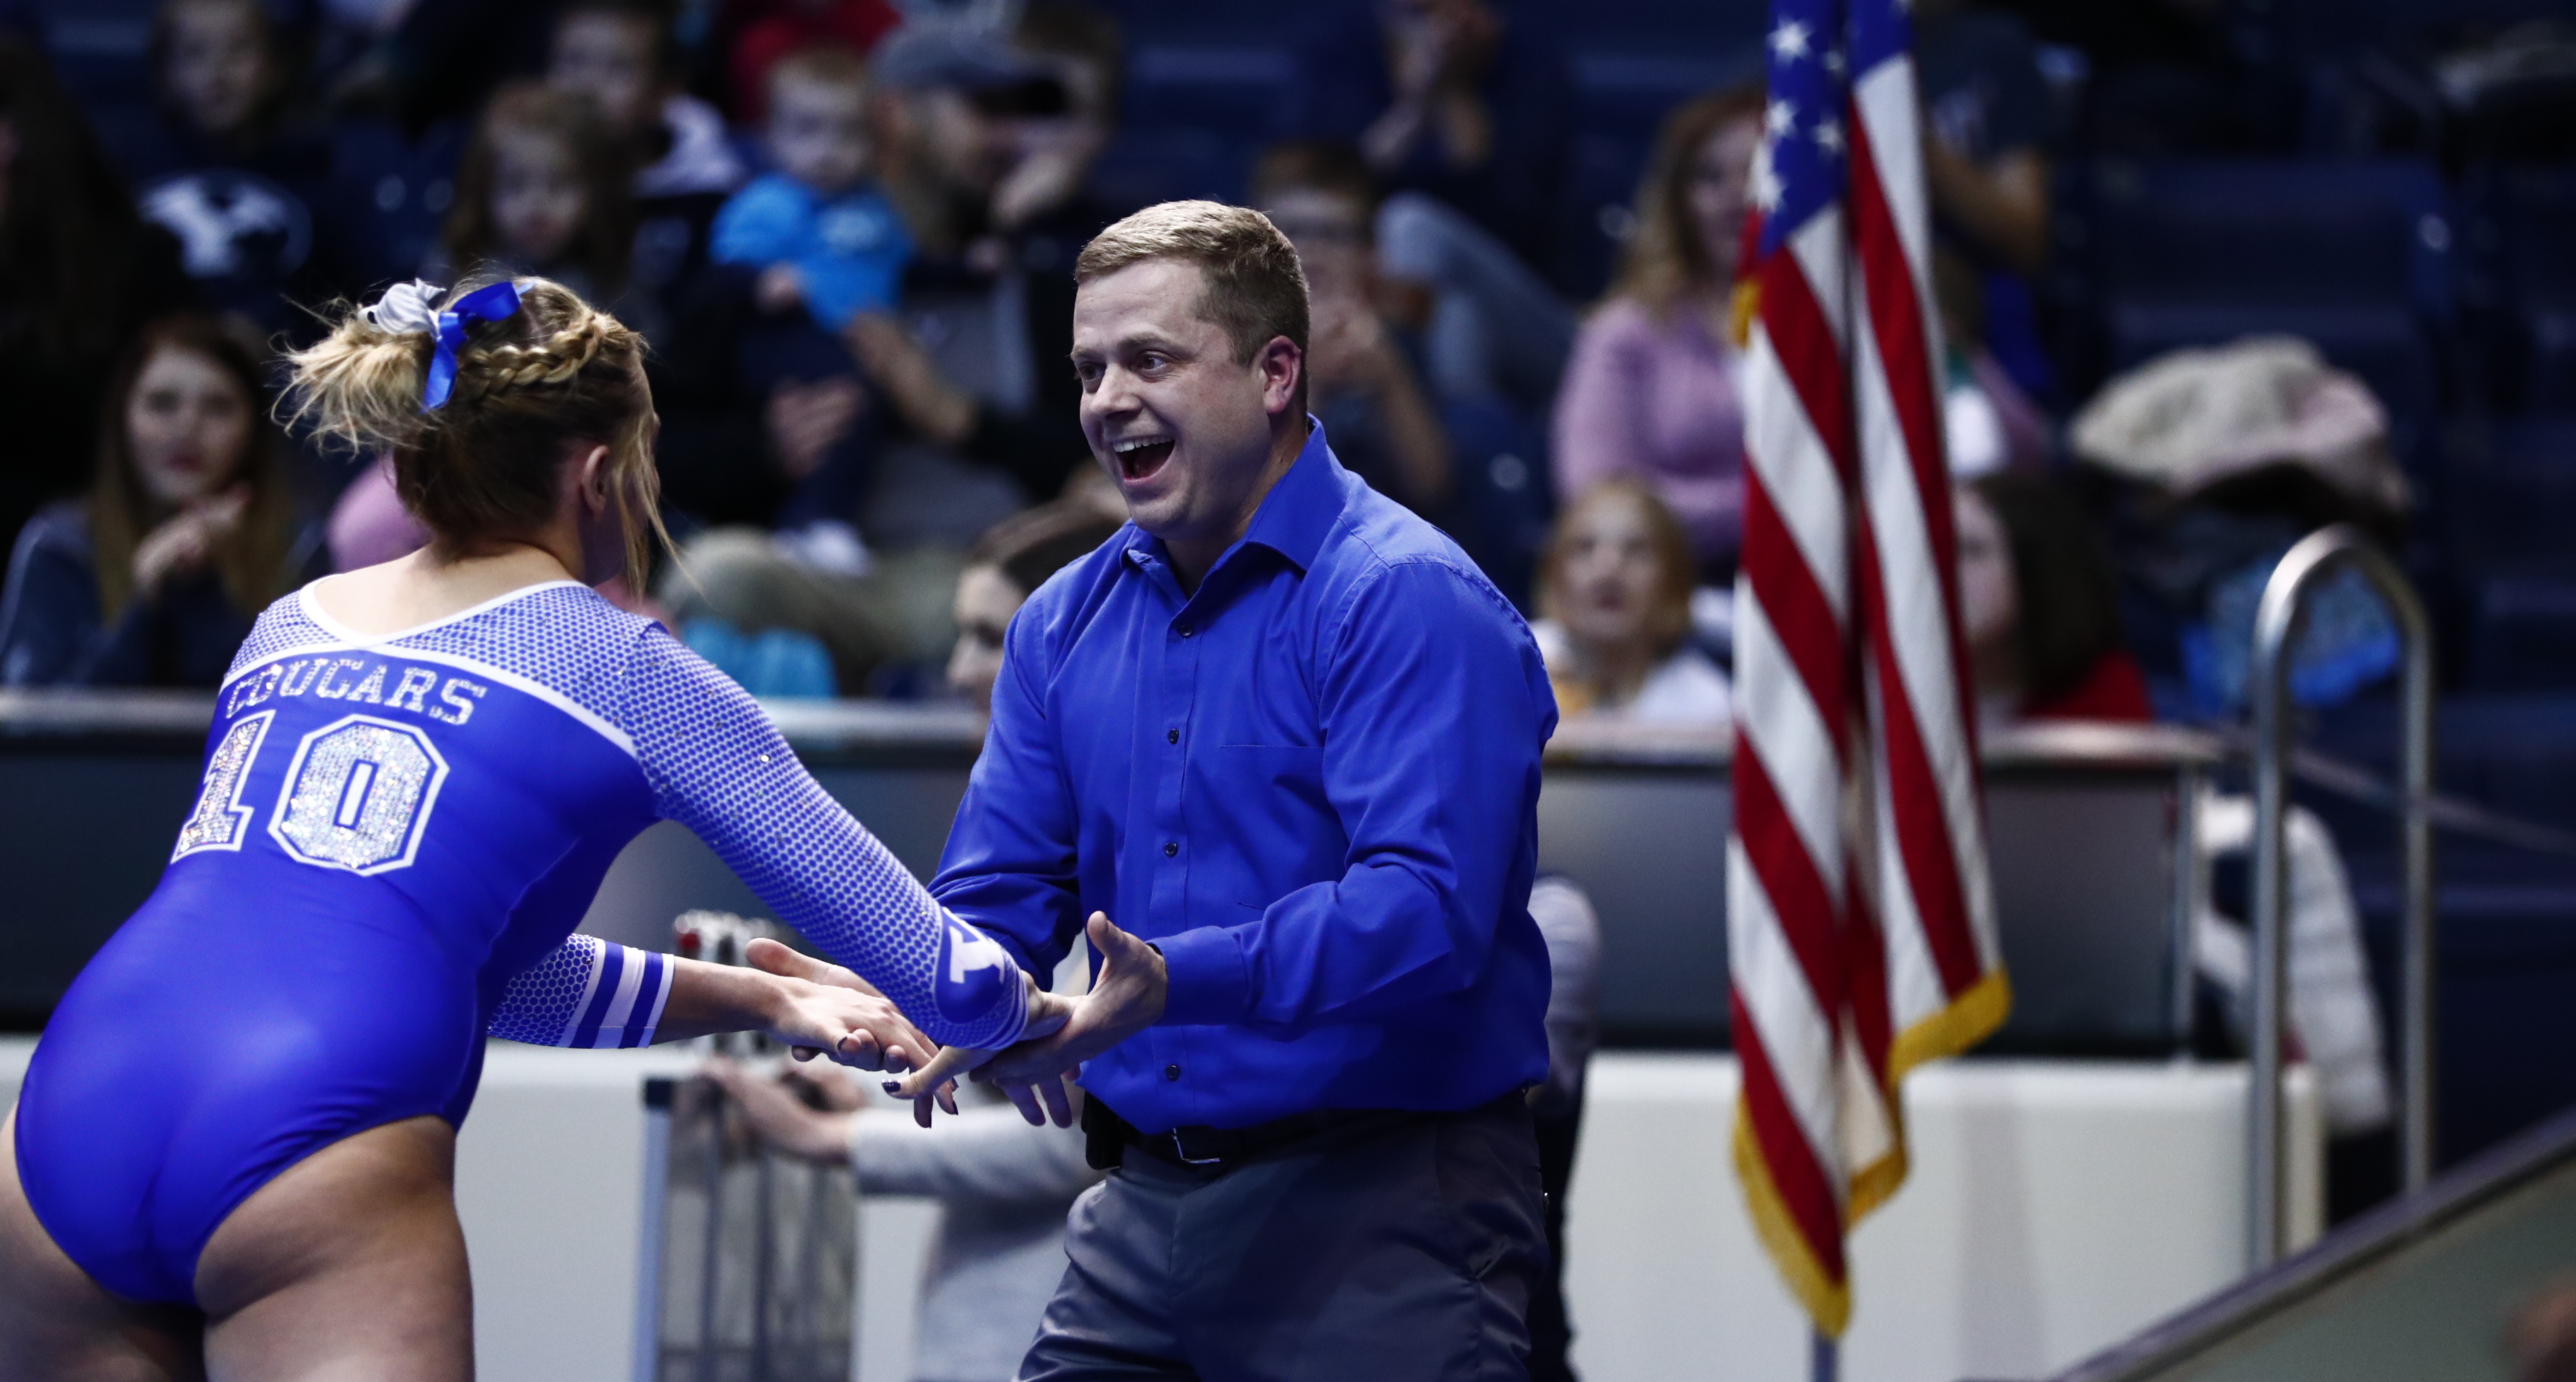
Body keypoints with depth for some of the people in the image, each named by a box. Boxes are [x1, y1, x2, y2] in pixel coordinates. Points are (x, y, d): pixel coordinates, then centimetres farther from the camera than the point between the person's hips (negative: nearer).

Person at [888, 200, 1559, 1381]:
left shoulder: (1408, 603, -12)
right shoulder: (1063, 625, 12)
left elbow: (1426, 907, -23)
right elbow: (997, 895, 12)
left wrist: (1176, 983, -35)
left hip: (1378, 1212, -7)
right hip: (1142, 1205, 7)